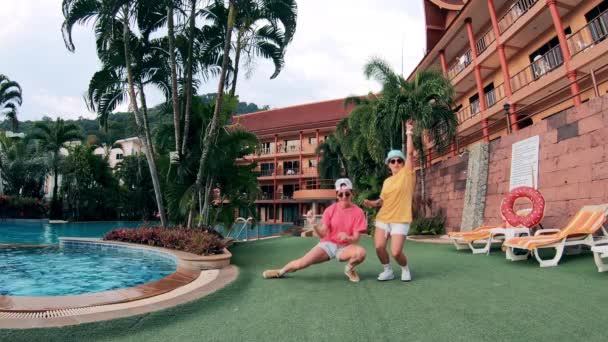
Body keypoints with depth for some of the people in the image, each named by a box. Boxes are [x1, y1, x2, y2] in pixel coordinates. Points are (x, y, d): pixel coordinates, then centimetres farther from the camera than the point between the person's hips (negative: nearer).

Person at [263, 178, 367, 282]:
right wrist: (314, 224, -28)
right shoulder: (330, 210, -7)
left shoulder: (358, 212, -11)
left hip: (345, 247, -1)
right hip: (328, 244, 1)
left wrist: (347, 238, -34)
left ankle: (349, 268, 1)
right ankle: (281, 272, 17)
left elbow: (356, 238, -11)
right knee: (302, 263, -15)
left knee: (361, 252, -34)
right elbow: (322, 234, -8)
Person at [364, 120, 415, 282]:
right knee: (379, 247, -10)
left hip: (400, 220, -4)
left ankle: (405, 269, 21)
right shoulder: (387, 181, 13)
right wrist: (373, 203, 0)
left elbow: (410, 153, -9)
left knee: (396, 252, -11)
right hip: (383, 218, 5)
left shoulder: (407, 173, 0)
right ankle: (387, 271, 16)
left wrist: (409, 133, -6)